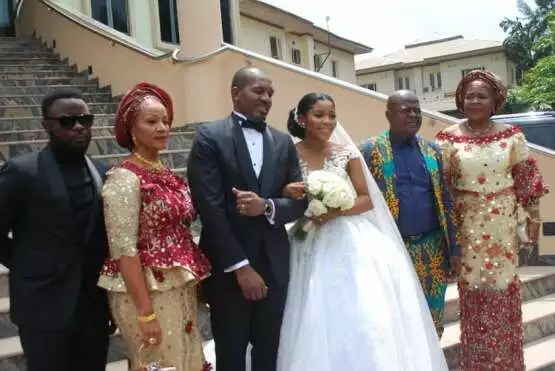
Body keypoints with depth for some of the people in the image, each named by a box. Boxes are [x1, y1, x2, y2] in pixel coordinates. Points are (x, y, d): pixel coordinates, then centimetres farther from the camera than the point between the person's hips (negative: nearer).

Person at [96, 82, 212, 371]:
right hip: (146, 292, -8)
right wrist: (146, 313, -20)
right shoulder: (124, 177, -16)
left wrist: (193, 283, 12)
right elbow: (123, 249, -20)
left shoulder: (167, 174, 7)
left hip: (180, 291, 8)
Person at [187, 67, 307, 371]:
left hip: (274, 266, 4)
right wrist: (240, 266, -15)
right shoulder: (209, 136, -6)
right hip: (228, 267, -3)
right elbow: (210, 208, -13)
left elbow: (300, 201, 4)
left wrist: (267, 207, -18)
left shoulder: (283, 142, 10)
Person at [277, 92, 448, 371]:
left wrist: (336, 211, -12)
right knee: (315, 325, -2)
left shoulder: (346, 153, 4)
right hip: (310, 248, -1)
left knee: (364, 319, -5)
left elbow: (367, 200, 4)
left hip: (349, 243, 1)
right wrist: (287, 195, -19)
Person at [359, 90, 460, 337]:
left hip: (433, 249, 4)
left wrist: (454, 248, 5)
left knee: (432, 322, 13)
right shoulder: (370, 151, -4)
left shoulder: (432, 150, 8)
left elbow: (446, 201, 9)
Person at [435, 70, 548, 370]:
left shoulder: (511, 135, -1)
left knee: (504, 288, 8)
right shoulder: (449, 138, -5)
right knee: (473, 289, 7)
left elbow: (526, 177, 5)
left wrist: (534, 215, 6)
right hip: (467, 223, -1)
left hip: (502, 222, 1)